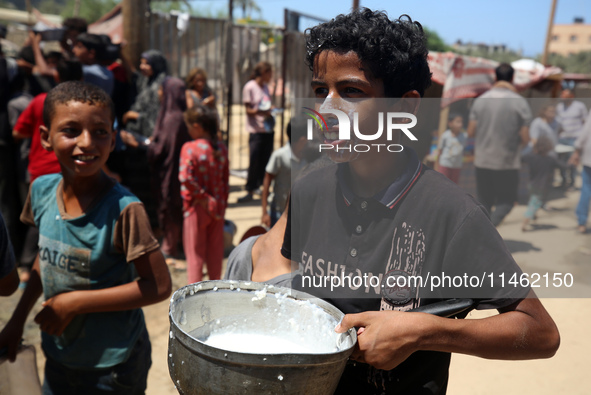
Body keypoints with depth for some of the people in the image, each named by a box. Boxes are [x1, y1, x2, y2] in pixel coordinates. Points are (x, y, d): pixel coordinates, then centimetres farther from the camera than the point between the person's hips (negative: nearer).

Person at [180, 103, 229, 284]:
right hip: (217, 208, 5)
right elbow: (226, 180, 5)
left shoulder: (190, 148, -14)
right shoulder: (222, 148, 1)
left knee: (195, 252, 8)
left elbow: (185, 177, -27)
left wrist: (202, 197, -18)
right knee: (215, 251, 15)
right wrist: (222, 204, 11)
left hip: (197, 208, -4)